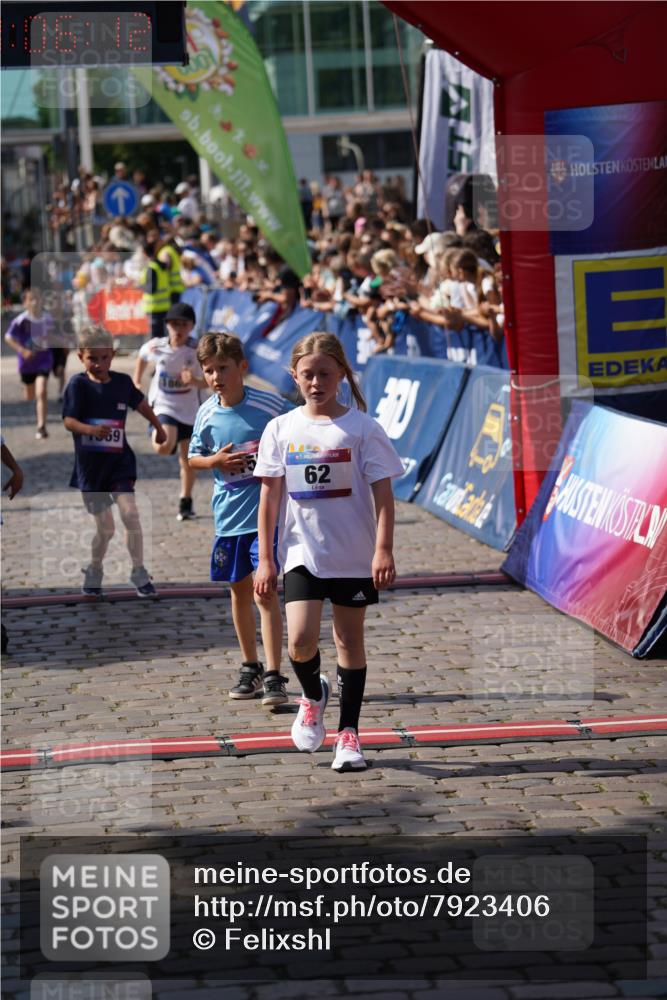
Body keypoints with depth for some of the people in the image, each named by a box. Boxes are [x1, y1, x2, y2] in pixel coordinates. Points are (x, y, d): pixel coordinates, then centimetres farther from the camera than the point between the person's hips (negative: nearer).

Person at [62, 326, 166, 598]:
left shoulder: (122, 382, 3)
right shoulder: (78, 384, -9)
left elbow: (140, 403, 22)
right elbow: (68, 420, -17)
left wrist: (159, 428, 36)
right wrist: (90, 429, -38)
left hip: (120, 460, 2)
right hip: (90, 464, -2)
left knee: (129, 511, -17)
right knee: (105, 528, 2)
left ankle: (139, 573, -5)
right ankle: (94, 572, 28)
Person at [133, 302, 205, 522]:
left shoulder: (198, 350, -15)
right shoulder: (155, 347, -10)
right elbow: (142, 358, 14)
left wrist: (195, 381, -34)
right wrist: (136, 383, 10)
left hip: (190, 409, 1)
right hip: (163, 405, -1)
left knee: (188, 458, 12)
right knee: (164, 447, -29)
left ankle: (186, 501, 32)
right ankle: (158, 434, 8)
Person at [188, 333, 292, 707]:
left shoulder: (270, 406, -11)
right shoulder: (207, 415, 1)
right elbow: (193, 457, 14)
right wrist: (215, 461, -6)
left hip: (266, 511, -5)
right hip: (229, 514, 5)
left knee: (265, 591, -12)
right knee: (240, 591, 15)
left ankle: (274, 676, -10)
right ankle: (251, 668, 29)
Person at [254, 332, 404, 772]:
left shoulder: (362, 428, -4)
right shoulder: (281, 429, 2)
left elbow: (383, 494, -5)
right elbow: (270, 496, 4)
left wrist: (384, 550, -14)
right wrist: (266, 559, 2)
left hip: (354, 555, -1)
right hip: (302, 553, 1)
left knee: (350, 640, 7)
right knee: (301, 641, -13)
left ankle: (349, 733, 17)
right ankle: (313, 695, 20)